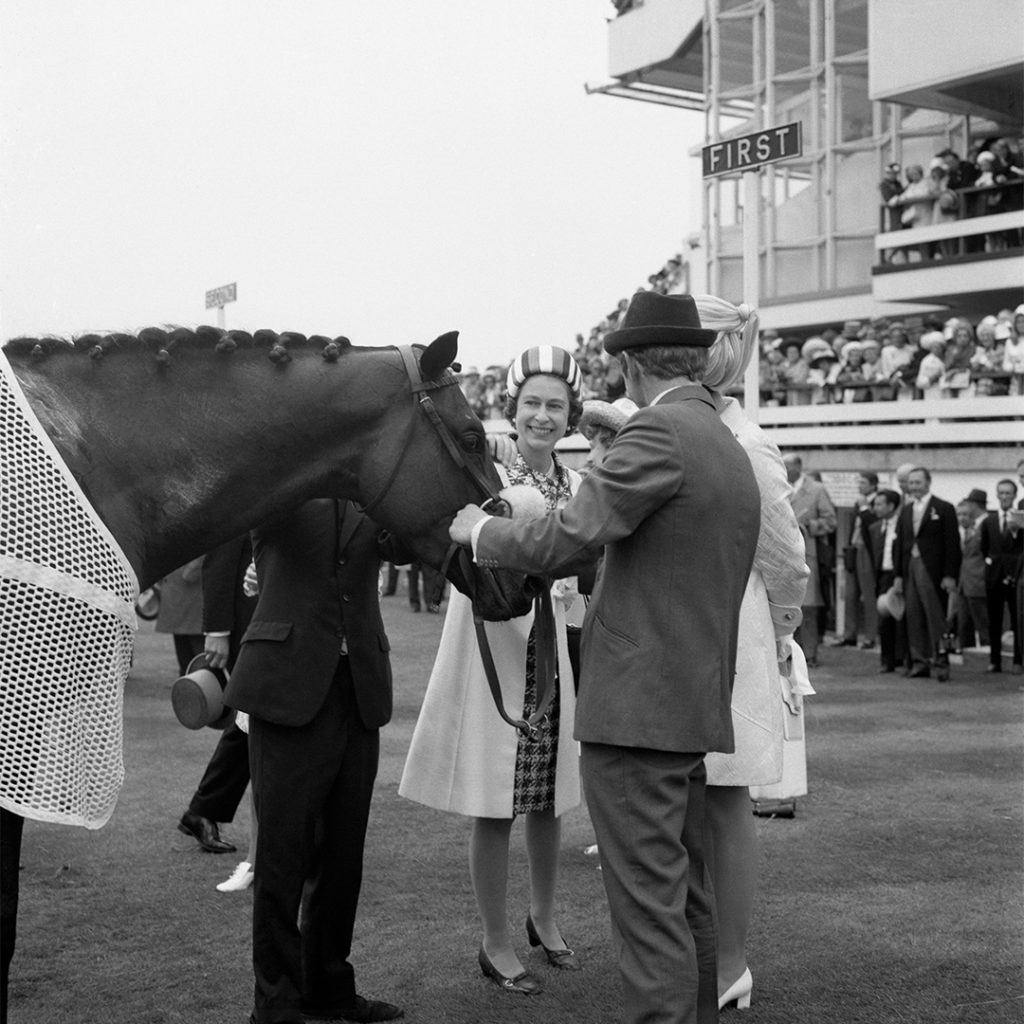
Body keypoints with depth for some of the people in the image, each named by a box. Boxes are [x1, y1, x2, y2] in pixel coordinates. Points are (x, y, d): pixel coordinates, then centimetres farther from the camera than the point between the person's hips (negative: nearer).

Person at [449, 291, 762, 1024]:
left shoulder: (660, 432, -14)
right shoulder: (732, 450, 15)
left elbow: (561, 540, -18)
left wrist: (479, 530, -1)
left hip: (636, 707, -10)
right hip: (695, 706, 10)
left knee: (650, 903, -7)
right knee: (688, 895, 17)